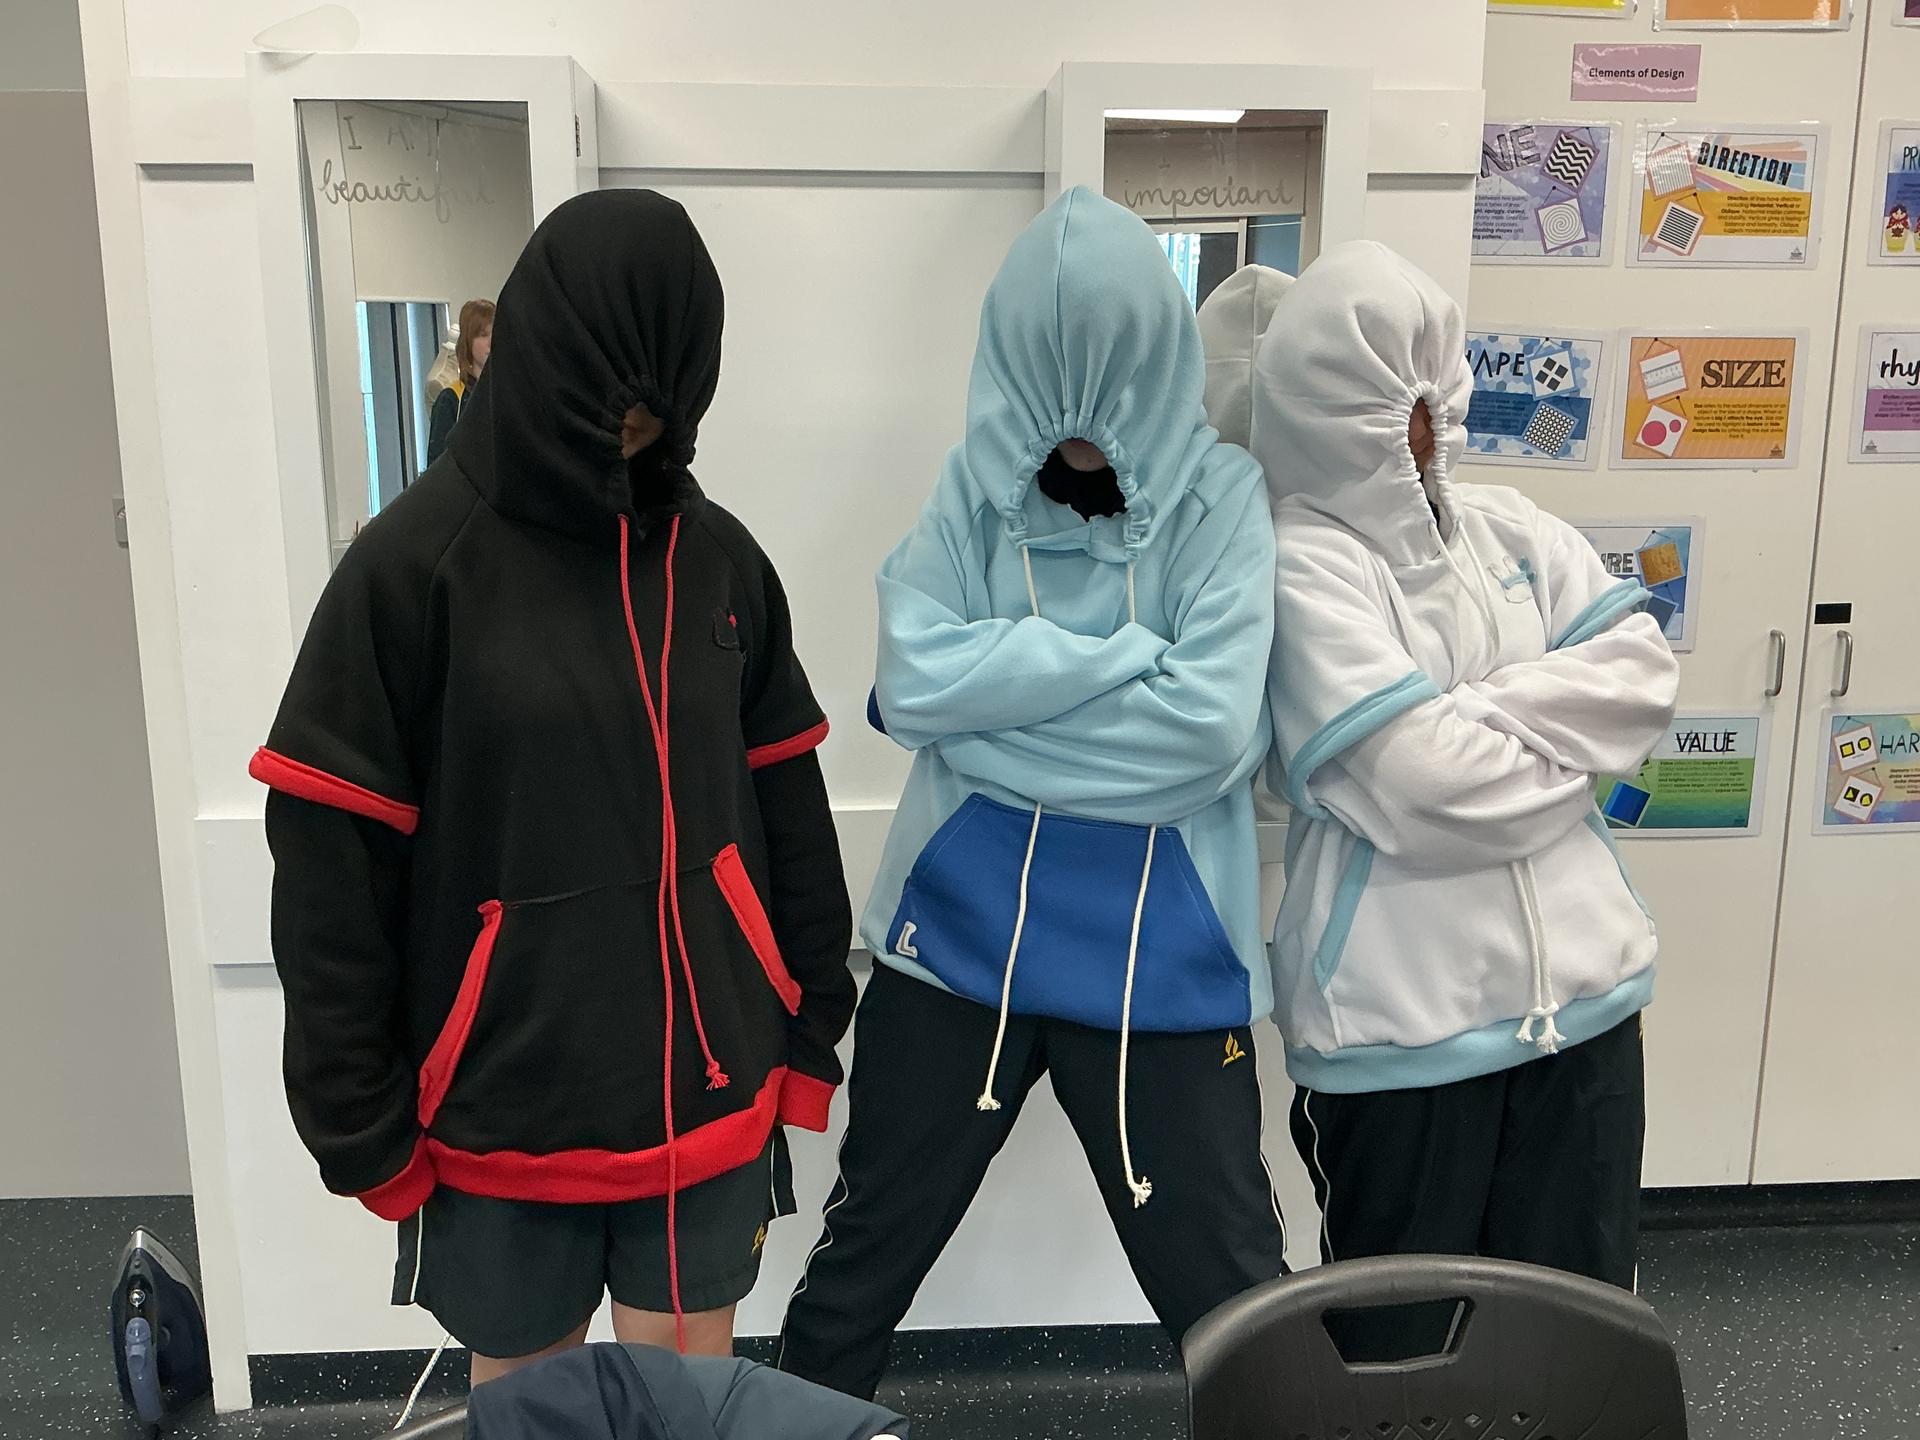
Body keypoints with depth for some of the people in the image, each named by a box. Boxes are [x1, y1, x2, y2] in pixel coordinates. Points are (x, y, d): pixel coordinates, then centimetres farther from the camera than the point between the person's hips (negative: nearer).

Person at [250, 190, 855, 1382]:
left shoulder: (720, 557, 1)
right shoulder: (419, 562, -10)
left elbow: (789, 815, 6)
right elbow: (331, 873, -8)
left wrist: (808, 1043, 7)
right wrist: (362, 1126, -5)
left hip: (709, 1091, 3)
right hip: (504, 1109, -2)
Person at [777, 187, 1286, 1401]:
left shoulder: (1224, 497, -6)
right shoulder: (974, 488, 0)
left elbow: (1215, 728, -18)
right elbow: (912, 684, -14)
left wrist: (997, 689, -15)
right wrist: (1126, 653, -17)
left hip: (1163, 960, -1)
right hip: (960, 934, 2)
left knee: (1233, 1295, 14)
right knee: (868, 1251, 20)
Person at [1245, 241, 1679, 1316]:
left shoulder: (1508, 530, 9)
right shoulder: (1303, 566, -13)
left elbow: (1642, 675, 0)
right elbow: (1425, 791, -20)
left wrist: (1480, 712, -13)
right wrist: (1564, 733, -3)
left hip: (1581, 985, 6)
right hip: (1400, 1018, -6)